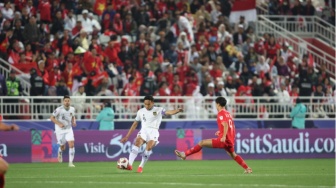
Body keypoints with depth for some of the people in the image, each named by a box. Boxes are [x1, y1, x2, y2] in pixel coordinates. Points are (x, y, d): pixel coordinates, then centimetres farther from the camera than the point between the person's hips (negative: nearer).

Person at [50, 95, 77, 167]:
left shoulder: (72, 109, -2)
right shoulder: (59, 109, -17)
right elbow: (52, 118, -11)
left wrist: (74, 121, -4)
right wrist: (59, 124, -24)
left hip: (69, 129, 3)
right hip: (60, 130, -3)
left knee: (72, 145, -15)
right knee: (62, 147, 8)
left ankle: (71, 162, -11)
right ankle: (60, 153, 47)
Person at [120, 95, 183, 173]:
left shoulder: (159, 110, 6)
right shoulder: (140, 112, 15)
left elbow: (169, 112, -11)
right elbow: (135, 124, 21)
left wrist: (177, 110, -33)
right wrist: (127, 136, 19)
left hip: (154, 131, -2)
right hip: (144, 130, 2)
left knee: (149, 147, -26)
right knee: (137, 143, -26)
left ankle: (141, 166, -12)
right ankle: (129, 165, -33)